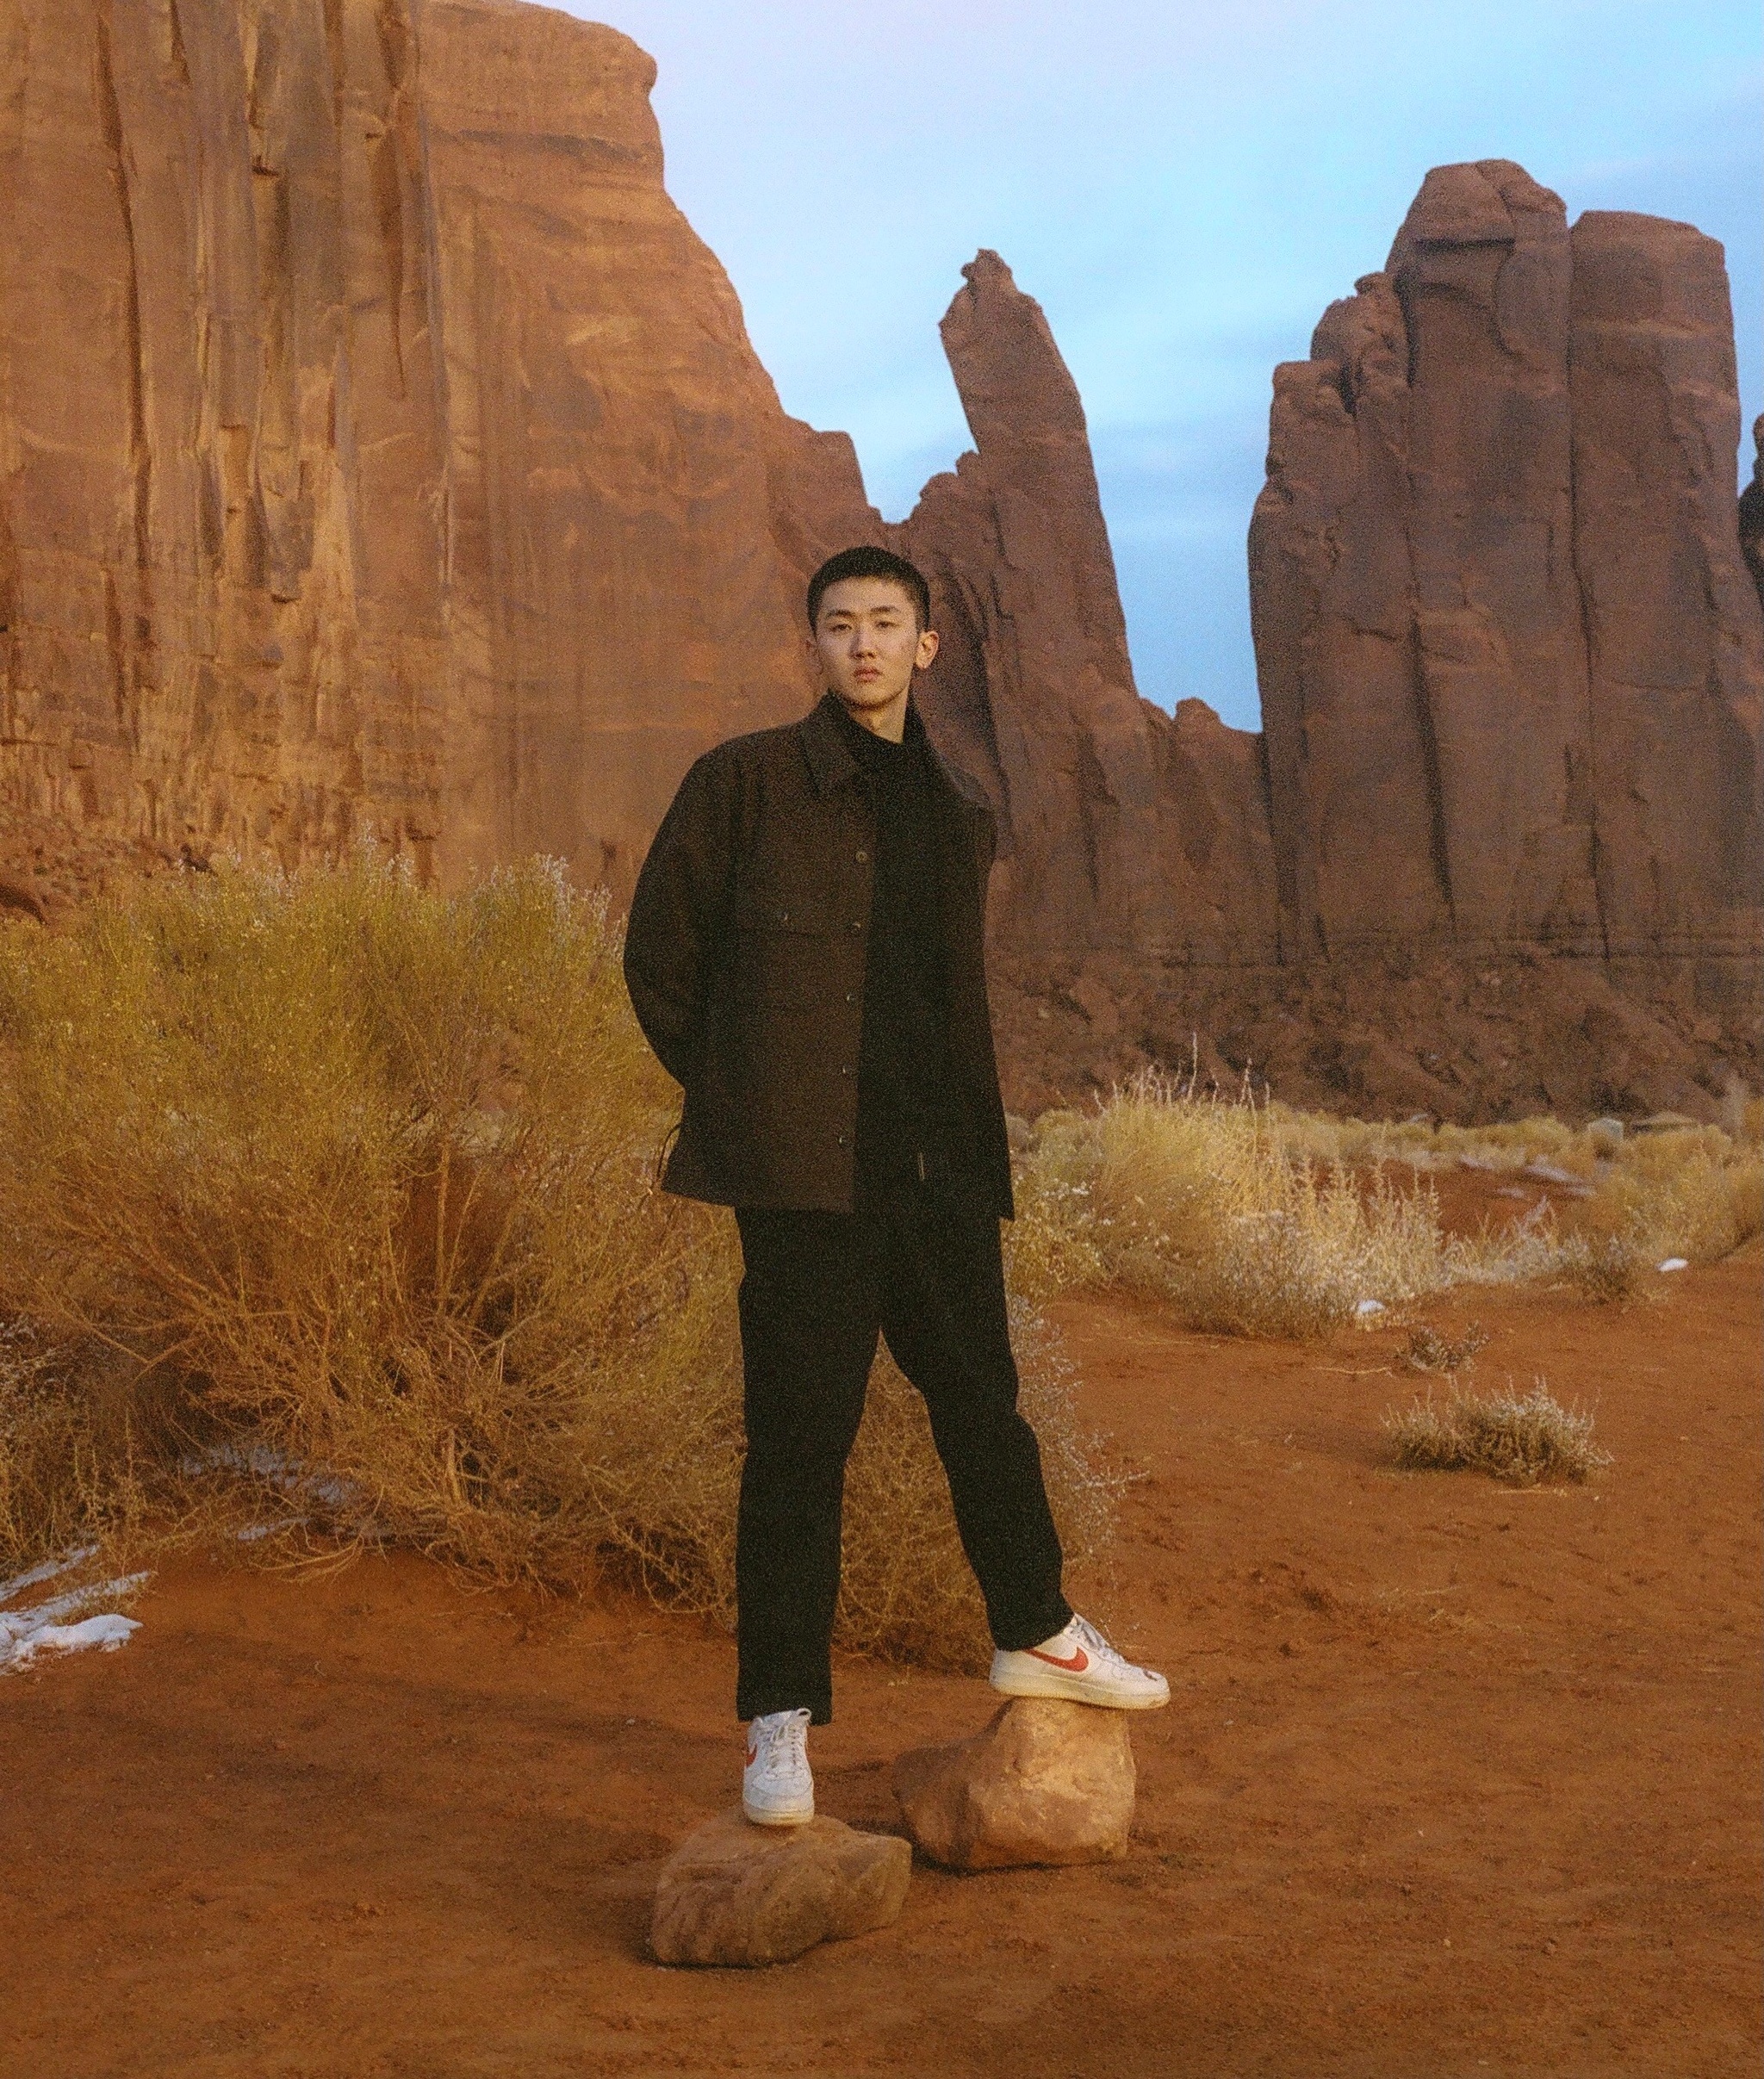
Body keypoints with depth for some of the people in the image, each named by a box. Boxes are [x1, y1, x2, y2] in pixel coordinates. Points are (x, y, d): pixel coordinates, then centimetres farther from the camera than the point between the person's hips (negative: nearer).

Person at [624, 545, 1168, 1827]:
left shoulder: (959, 813, 15)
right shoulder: (745, 783, 0)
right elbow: (660, 955, 5)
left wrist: (966, 1127, 14)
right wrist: (744, 1098, 5)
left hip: (939, 1166, 5)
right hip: (804, 1168, -5)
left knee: (982, 1400, 15)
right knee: (801, 1439, -2)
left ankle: (1036, 1634, 35)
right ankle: (783, 1719, 8)